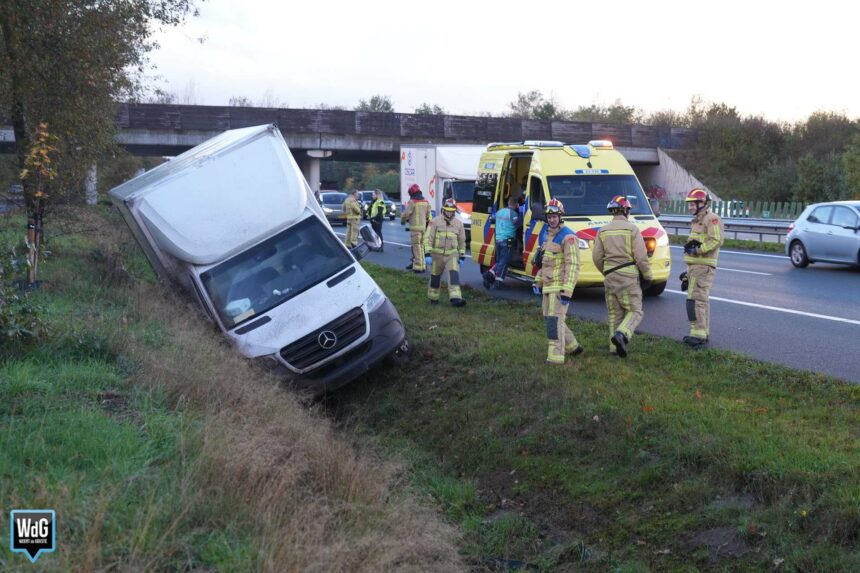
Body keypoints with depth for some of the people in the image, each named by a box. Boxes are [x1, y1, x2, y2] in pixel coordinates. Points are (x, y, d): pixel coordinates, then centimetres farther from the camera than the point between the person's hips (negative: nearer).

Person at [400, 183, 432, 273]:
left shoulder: (412, 202, -10)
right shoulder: (425, 202, 12)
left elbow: (406, 213, -10)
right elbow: (428, 215, 15)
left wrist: (402, 221, 8)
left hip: (415, 227, -7)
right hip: (423, 227, 7)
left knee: (417, 247, -4)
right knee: (421, 246, 15)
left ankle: (418, 266, -6)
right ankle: (422, 265, 19)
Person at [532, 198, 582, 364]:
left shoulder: (567, 237, -14)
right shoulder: (546, 235, 15)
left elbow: (573, 265, -19)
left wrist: (567, 290, -24)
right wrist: (538, 281, 19)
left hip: (559, 286, -9)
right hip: (548, 285, 9)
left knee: (555, 319, -12)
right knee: (549, 318, 15)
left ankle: (556, 356, -10)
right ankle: (572, 346, 30)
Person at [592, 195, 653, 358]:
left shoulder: (603, 231, 6)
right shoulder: (632, 229, -6)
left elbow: (597, 257, 5)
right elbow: (641, 257, -10)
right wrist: (647, 276, 2)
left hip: (610, 277, 4)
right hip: (628, 277, -4)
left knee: (615, 313, 13)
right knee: (634, 311, 3)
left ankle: (615, 347, 10)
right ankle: (621, 335, -22)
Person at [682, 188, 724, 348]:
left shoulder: (712, 219, -10)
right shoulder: (697, 221, 22)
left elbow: (717, 241, -24)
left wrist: (697, 249, -25)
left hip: (703, 267, -10)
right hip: (694, 267, 10)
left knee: (695, 300, -15)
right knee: (701, 300, 14)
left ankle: (698, 334, -15)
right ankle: (703, 334, 21)